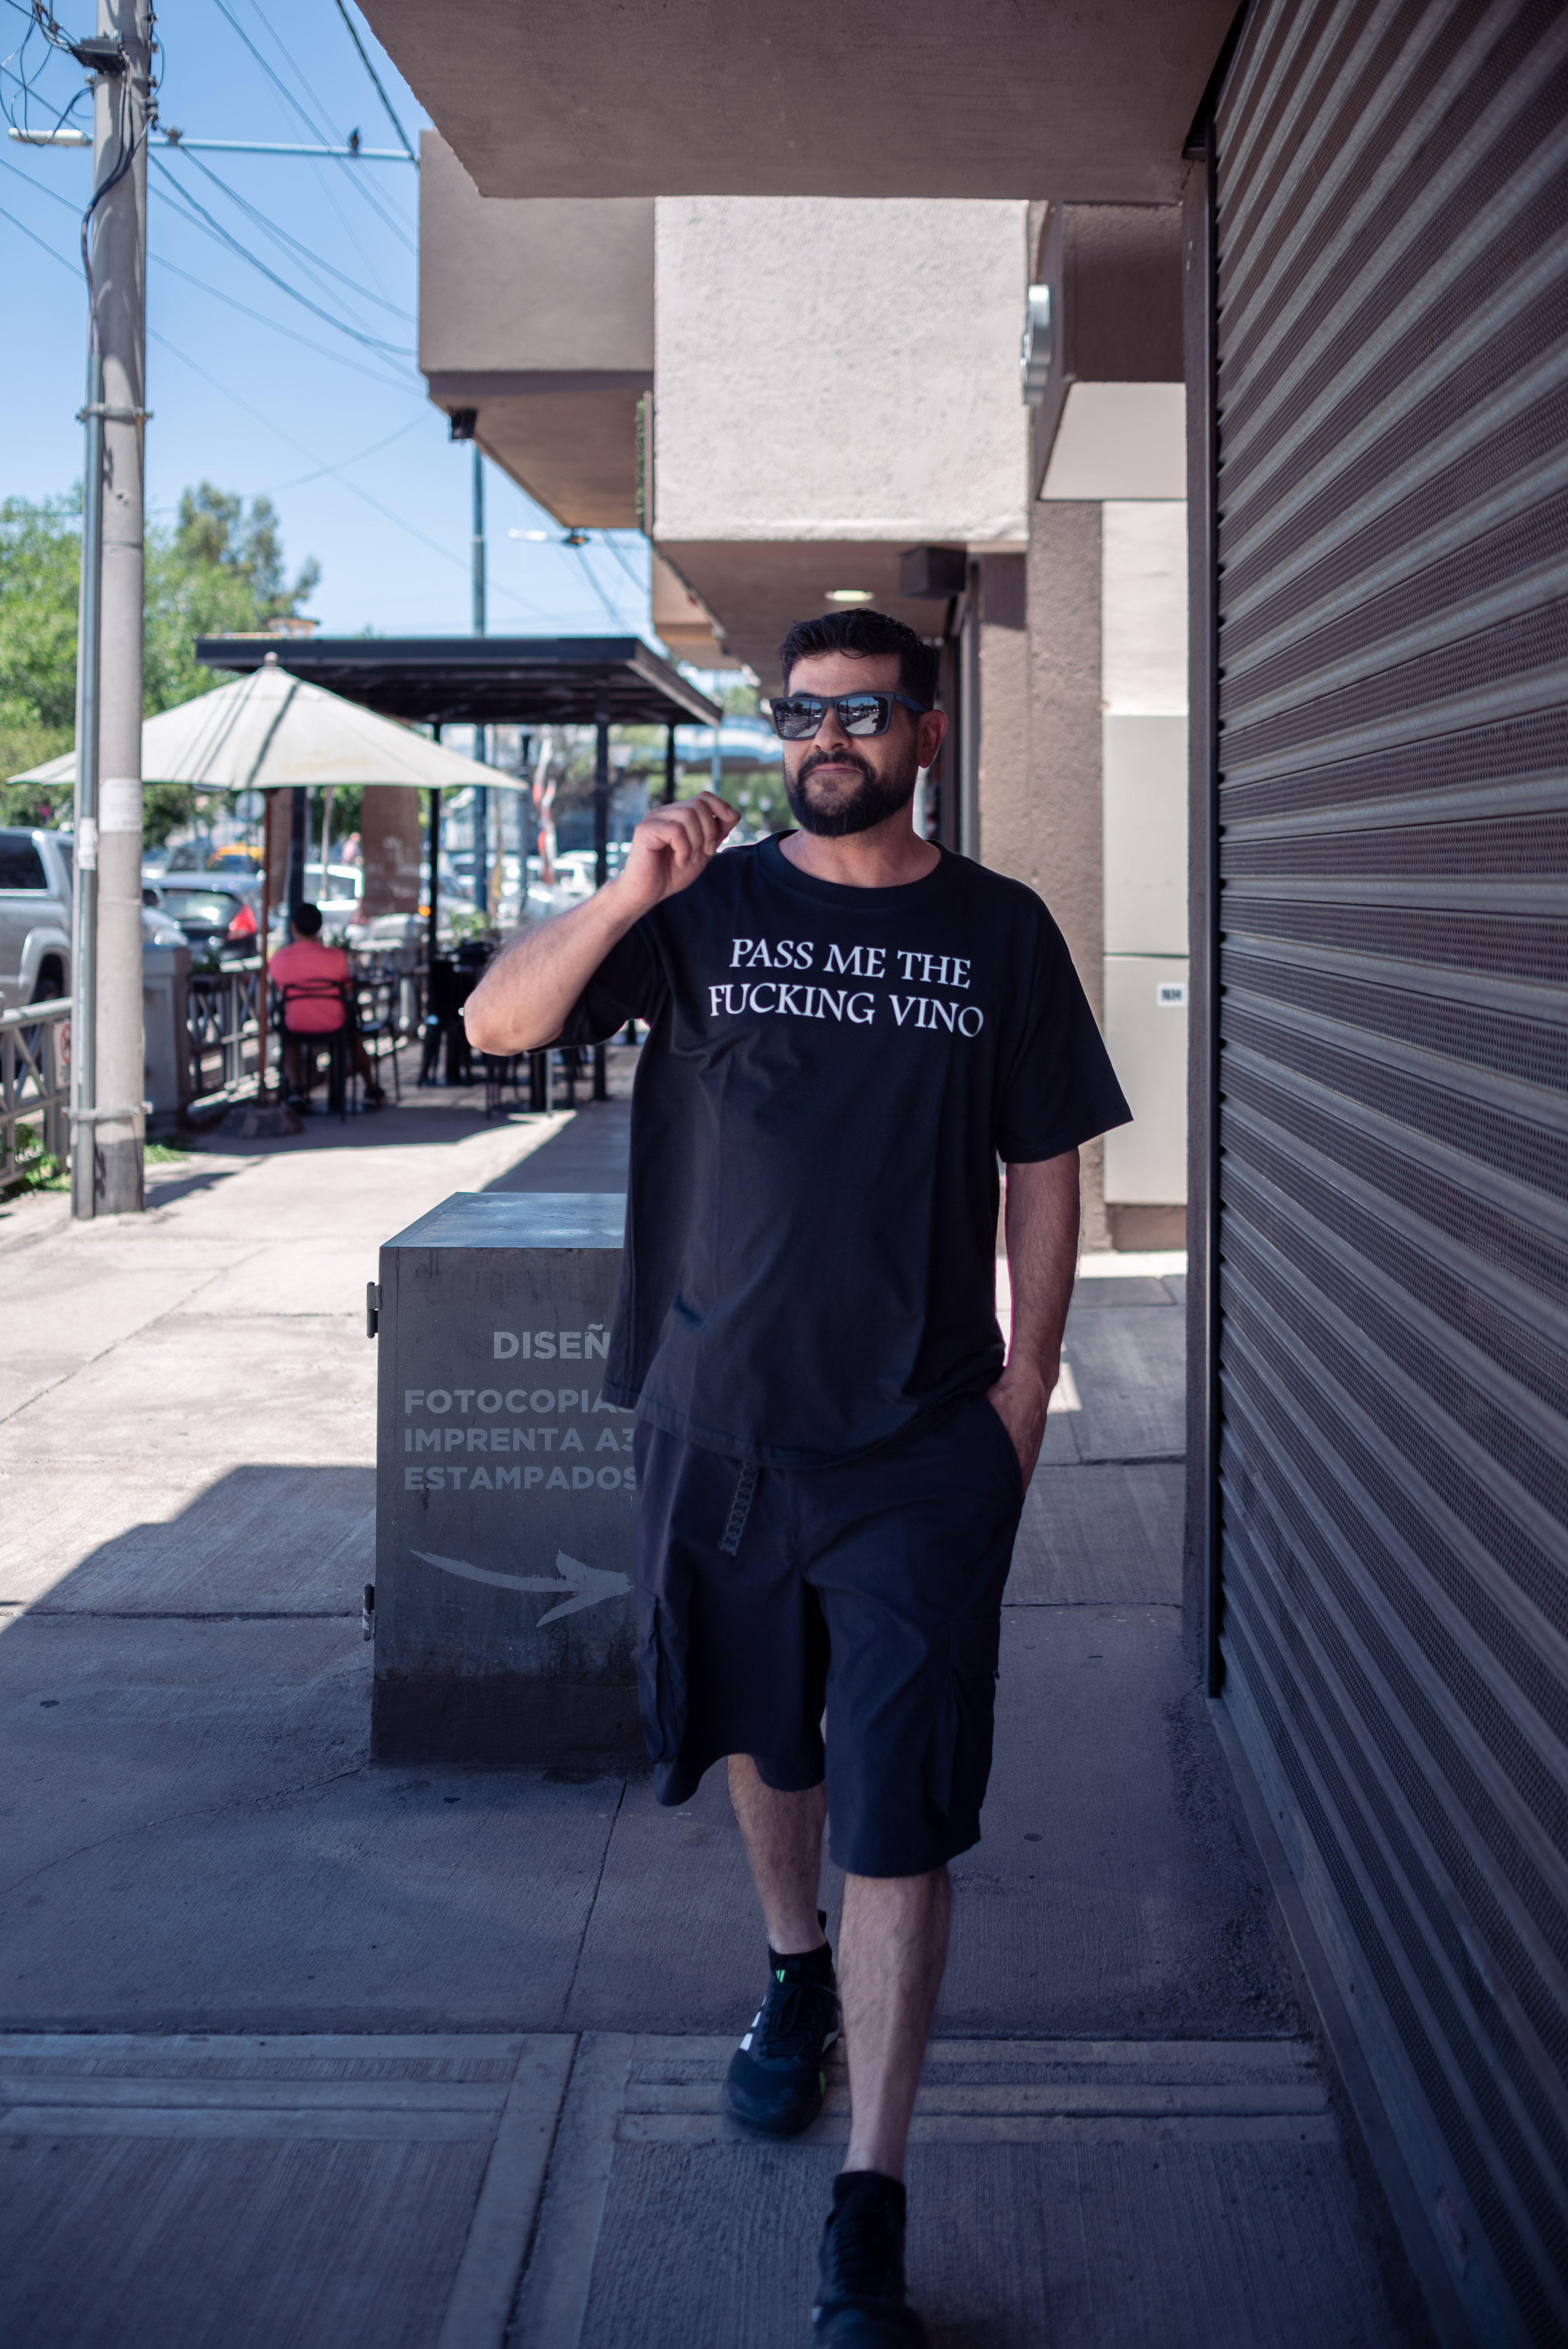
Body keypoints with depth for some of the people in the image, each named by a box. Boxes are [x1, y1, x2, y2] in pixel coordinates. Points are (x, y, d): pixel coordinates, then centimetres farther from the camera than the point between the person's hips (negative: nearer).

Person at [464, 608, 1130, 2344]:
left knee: (900, 1821, -3)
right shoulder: (708, 908, 3)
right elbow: (499, 1024, -7)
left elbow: (1045, 1172, 6)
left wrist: (1025, 1386, -1)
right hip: (721, 1424, 2)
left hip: (924, 1451, -2)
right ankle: (793, 1973, 50)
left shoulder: (999, 932, 3)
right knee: (764, 1739, 21)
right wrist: (624, 899, -23)